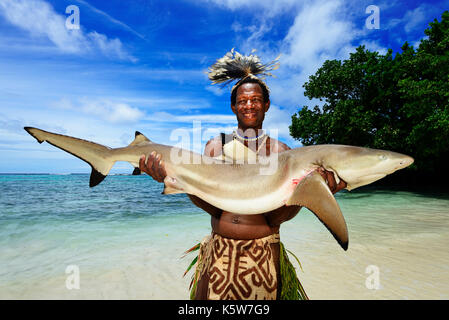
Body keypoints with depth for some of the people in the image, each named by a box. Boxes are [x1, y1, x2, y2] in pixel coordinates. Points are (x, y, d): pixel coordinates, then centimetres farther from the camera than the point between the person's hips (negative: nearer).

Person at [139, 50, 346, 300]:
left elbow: (278, 216, -10)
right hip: (219, 252, 1)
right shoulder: (216, 146, 1)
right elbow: (212, 206, -8)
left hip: (264, 255, 0)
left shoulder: (280, 151, -3)